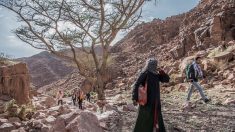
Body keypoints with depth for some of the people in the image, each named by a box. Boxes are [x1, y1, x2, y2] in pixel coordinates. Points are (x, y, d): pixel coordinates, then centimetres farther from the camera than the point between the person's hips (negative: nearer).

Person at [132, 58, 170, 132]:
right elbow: (136, 85, -20)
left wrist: (162, 72, -7)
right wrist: (135, 98, -26)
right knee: (145, 119, 2)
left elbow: (167, 80, 10)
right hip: (147, 100, -8)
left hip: (155, 101, 8)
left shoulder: (156, 74, 7)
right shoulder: (145, 73, -15)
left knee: (157, 117, 18)